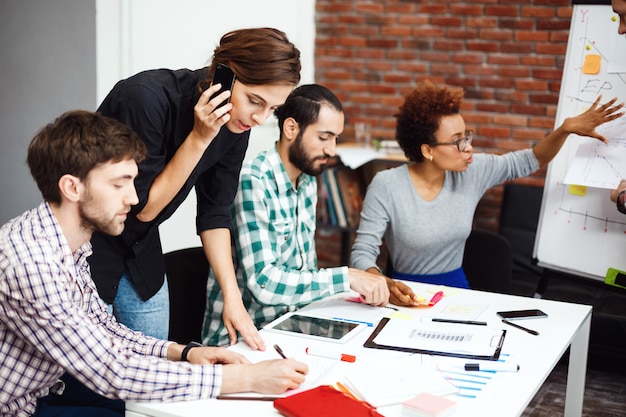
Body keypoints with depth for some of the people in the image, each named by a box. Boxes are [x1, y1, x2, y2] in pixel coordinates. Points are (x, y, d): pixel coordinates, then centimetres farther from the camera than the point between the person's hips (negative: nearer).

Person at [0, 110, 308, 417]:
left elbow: (102, 329, 8)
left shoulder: (70, 243, -3)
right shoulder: (28, 261, -31)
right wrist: (245, 378, -27)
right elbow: (112, 374, -29)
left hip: (45, 386, 8)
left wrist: (185, 354, -7)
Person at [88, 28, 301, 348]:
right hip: (87, 243, -6)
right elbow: (143, 208, -21)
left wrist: (232, 295, -9)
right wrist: (199, 138, -29)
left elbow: (214, 212, -1)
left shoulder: (234, 125, -9)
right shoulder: (146, 97, -28)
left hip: (140, 250, 6)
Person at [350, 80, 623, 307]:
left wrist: (567, 128, -6)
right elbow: (362, 253, -16)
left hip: (456, 290, 4)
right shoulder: (386, 186, -15)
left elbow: (529, 161, 10)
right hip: (407, 296, -4)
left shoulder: (473, 172, -2)